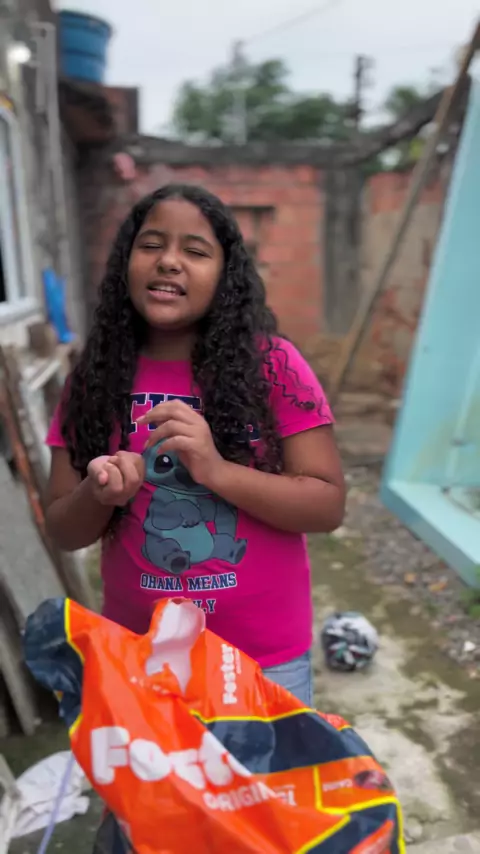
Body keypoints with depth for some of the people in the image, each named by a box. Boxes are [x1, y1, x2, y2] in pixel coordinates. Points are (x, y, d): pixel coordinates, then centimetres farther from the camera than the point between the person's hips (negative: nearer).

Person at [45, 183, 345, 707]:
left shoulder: (272, 365, -12)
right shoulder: (94, 379, -4)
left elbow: (328, 506, -12)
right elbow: (63, 530, 0)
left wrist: (218, 471, -27)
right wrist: (99, 496, -22)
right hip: (137, 654, 3)